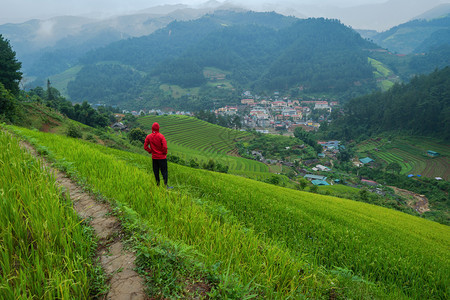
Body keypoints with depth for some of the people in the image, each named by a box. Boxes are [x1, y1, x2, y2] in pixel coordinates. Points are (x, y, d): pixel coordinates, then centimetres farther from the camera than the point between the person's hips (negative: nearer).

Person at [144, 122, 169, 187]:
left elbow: (145, 146, 0)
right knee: (164, 171, 4)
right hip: (162, 157, -4)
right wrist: (165, 153, -3)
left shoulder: (148, 137, -3)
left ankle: (157, 185, 20)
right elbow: (165, 147, -20)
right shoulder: (161, 136, -15)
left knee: (156, 172, 14)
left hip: (154, 157, 4)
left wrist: (151, 151, 11)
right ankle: (165, 185, 3)